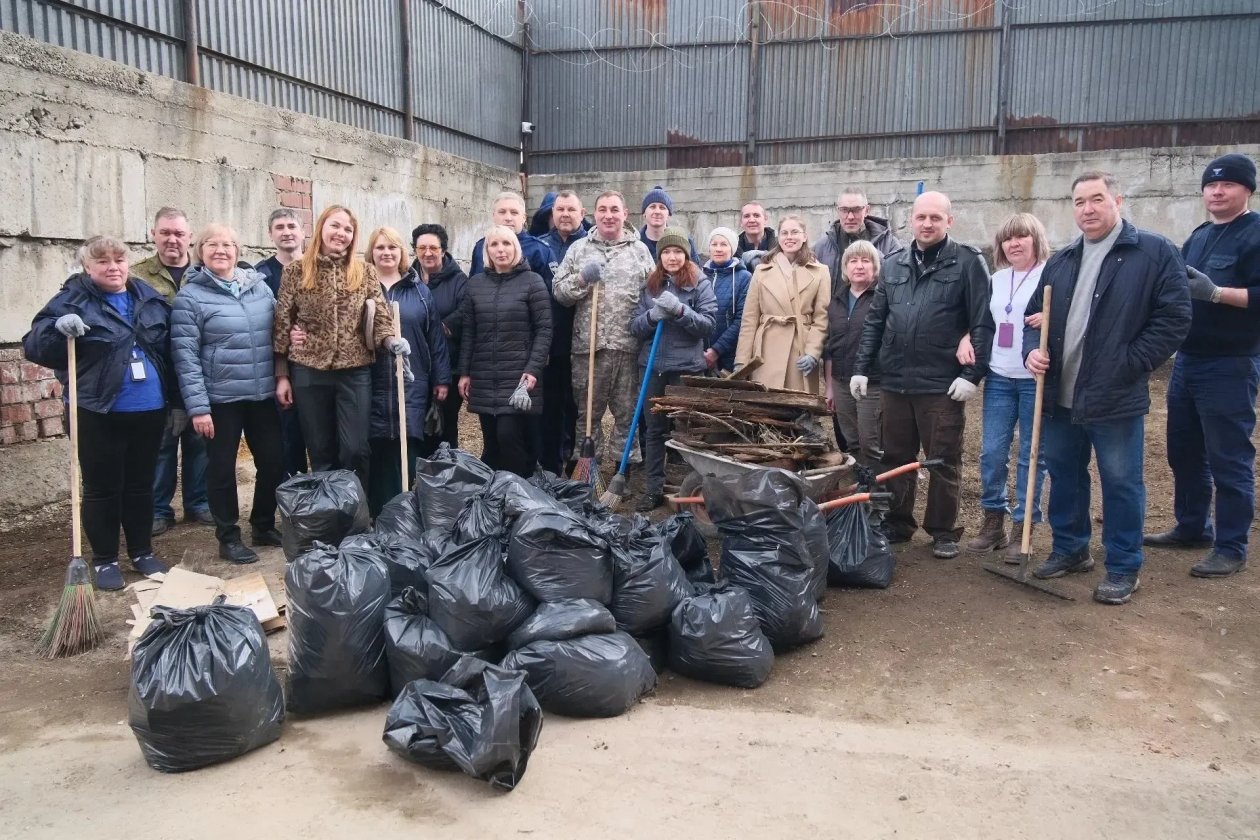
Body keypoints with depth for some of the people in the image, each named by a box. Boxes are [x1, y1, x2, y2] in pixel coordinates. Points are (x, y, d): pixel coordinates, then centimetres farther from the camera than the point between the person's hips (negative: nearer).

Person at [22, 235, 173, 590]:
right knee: (102, 488, 5)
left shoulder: (150, 298, 9)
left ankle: (142, 553, 27)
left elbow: (169, 351, 15)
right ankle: (104, 560, 18)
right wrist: (58, 327, -31)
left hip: (149, 411, 4)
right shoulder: (72, 301, -4)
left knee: (141, 485, 14)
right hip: (99, 414, -4)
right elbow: (33, 346, -11)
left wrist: (177, 401, 12)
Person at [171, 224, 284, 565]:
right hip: (221, 398, -4)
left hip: (263, 394, 4)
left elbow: (276, 332, 15)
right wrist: (197, 406, -15)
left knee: (273, 461, 10)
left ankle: (264, 526, 29)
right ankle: (228, 537, 21)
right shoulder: (190, 295, -7)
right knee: (222, 469, 7)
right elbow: (185, 355, -10)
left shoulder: (260, 286, 7)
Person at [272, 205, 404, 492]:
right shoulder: (296, 271, 2)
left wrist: (391, 340, -23)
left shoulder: (365, 272, 4)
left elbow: (380, 315, 0)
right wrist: (281, 375, 0)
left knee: (356, 450, 0)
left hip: (355, 372, 0)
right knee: (321, 452, 9)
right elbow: (282, 324, 3)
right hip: (309, 372, 0)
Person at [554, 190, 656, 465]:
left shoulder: (640, 250, 10)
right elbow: (559, 292, 7)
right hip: (588, 345, 0)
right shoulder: (578, 248, 10)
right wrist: (582, 279, -9)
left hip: (628, 346, 0)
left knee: (627, 412, 5)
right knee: (588, 411, 8)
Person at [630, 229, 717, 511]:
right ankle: (654, 488, 17)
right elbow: (635, 327, 7)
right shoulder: (650, 285, 9)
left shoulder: (700, 283, -1)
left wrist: (680, 310, -22)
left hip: (687, 367, -3)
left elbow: (708, 324, -8)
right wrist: (651, 316, -14)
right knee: (654, 428, 8)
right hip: (653, 366, 3)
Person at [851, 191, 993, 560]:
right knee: (895, 458, 13)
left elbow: (982, 322, -7)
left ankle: (944, 533, 19)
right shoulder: (893, 265, 12)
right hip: (894, 381, 5)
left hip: (942, 384, -4)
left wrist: (973, 373, -14)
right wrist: (862, 368, 8)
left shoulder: (968, 262, -3)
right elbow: (875, 321, 13)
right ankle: (896, 524, 27)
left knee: (944, 461, 5)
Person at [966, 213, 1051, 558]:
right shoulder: (996, 280, 13)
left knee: (1032, 455, 3)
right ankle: (993, 520, 19)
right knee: (991, 452, 5)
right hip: (999, 378, 5)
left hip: (1036, 379, -5)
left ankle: (1022, 527, 12)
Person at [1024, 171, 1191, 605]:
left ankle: (1123, 568, 17)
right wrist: (1032, 350, -3)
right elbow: (1035, 315, 18)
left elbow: (1175, 317, -8)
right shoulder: (1060, 262, 11)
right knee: (1064, 476, 16)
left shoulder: (1155, 253, -5)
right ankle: (1070, 549, 32)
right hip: (1060, 396, 6)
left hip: (1115, 399, -5)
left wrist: (1130, 365, -13)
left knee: (1121, 483, 4)